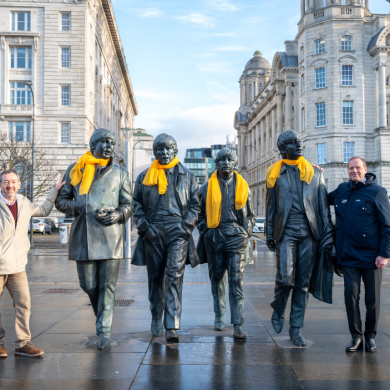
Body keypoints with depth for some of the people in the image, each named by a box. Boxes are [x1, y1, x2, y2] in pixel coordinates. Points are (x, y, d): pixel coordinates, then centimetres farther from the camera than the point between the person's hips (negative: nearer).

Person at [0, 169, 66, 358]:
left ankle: (23, 344, 8)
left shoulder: (24, 203, 9)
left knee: (24, 304, -2)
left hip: (18, 266, 4)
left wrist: (55, 190, 25)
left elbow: (44, 210, 26)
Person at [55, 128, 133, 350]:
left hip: (110, 236, -1)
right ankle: (102, 316, 31)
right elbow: (61, 200, 13)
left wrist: (117, 214, -9)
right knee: (88, 285, 6)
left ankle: (104, 331, 5)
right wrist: (81, 209, -6)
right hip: (83, 236, 1)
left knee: (107, 285, -4)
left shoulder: (120, 173, 13)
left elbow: (128, 204, 13)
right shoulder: (75, 170, 12)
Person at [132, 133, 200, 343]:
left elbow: (195, 204, 10)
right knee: (155, 277, 10)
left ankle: (172, 327, -12)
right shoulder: (145, 176, 13)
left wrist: (186, 226, -4)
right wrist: (143, 225, -2)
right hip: (153, 232, 2)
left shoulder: (187, 176, 11)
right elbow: (136, 203, 12)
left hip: (177, 231, -2)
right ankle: (156, 320, 27)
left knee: (174, 276, -11)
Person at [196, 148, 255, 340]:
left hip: (236, 237, -1)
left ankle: (238, 326, -6)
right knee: (217, 279, 11)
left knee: (237, 281, -6)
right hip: (214, 237, 1)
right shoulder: (207, 186, 7)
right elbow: (200, 213, 13)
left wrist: (246, 232, 4)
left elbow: (250, 214, 15)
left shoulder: (243, 186, 8)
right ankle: (219, 317, 28)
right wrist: (205, 231, 3)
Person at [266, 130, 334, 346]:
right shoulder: (275, 173, 8)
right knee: (285, 277, -12)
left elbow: (323, 205, 11)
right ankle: (278, 310, 19)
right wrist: (270, 233, 7)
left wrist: (328, 231, 4)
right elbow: (271, 206, 10)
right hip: (286, 231, -2)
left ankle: (296, 327, 15)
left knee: (303, 281, 4)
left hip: (309, 232, 2)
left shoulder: (315, 173, 11)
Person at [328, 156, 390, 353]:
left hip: (371, 256, -3)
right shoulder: (341, 190, 8)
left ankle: (370, 336, 23)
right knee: (351, 296, 1)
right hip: (349, 255, 3)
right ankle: (356, 335, 15)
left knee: (372, 298, 7)